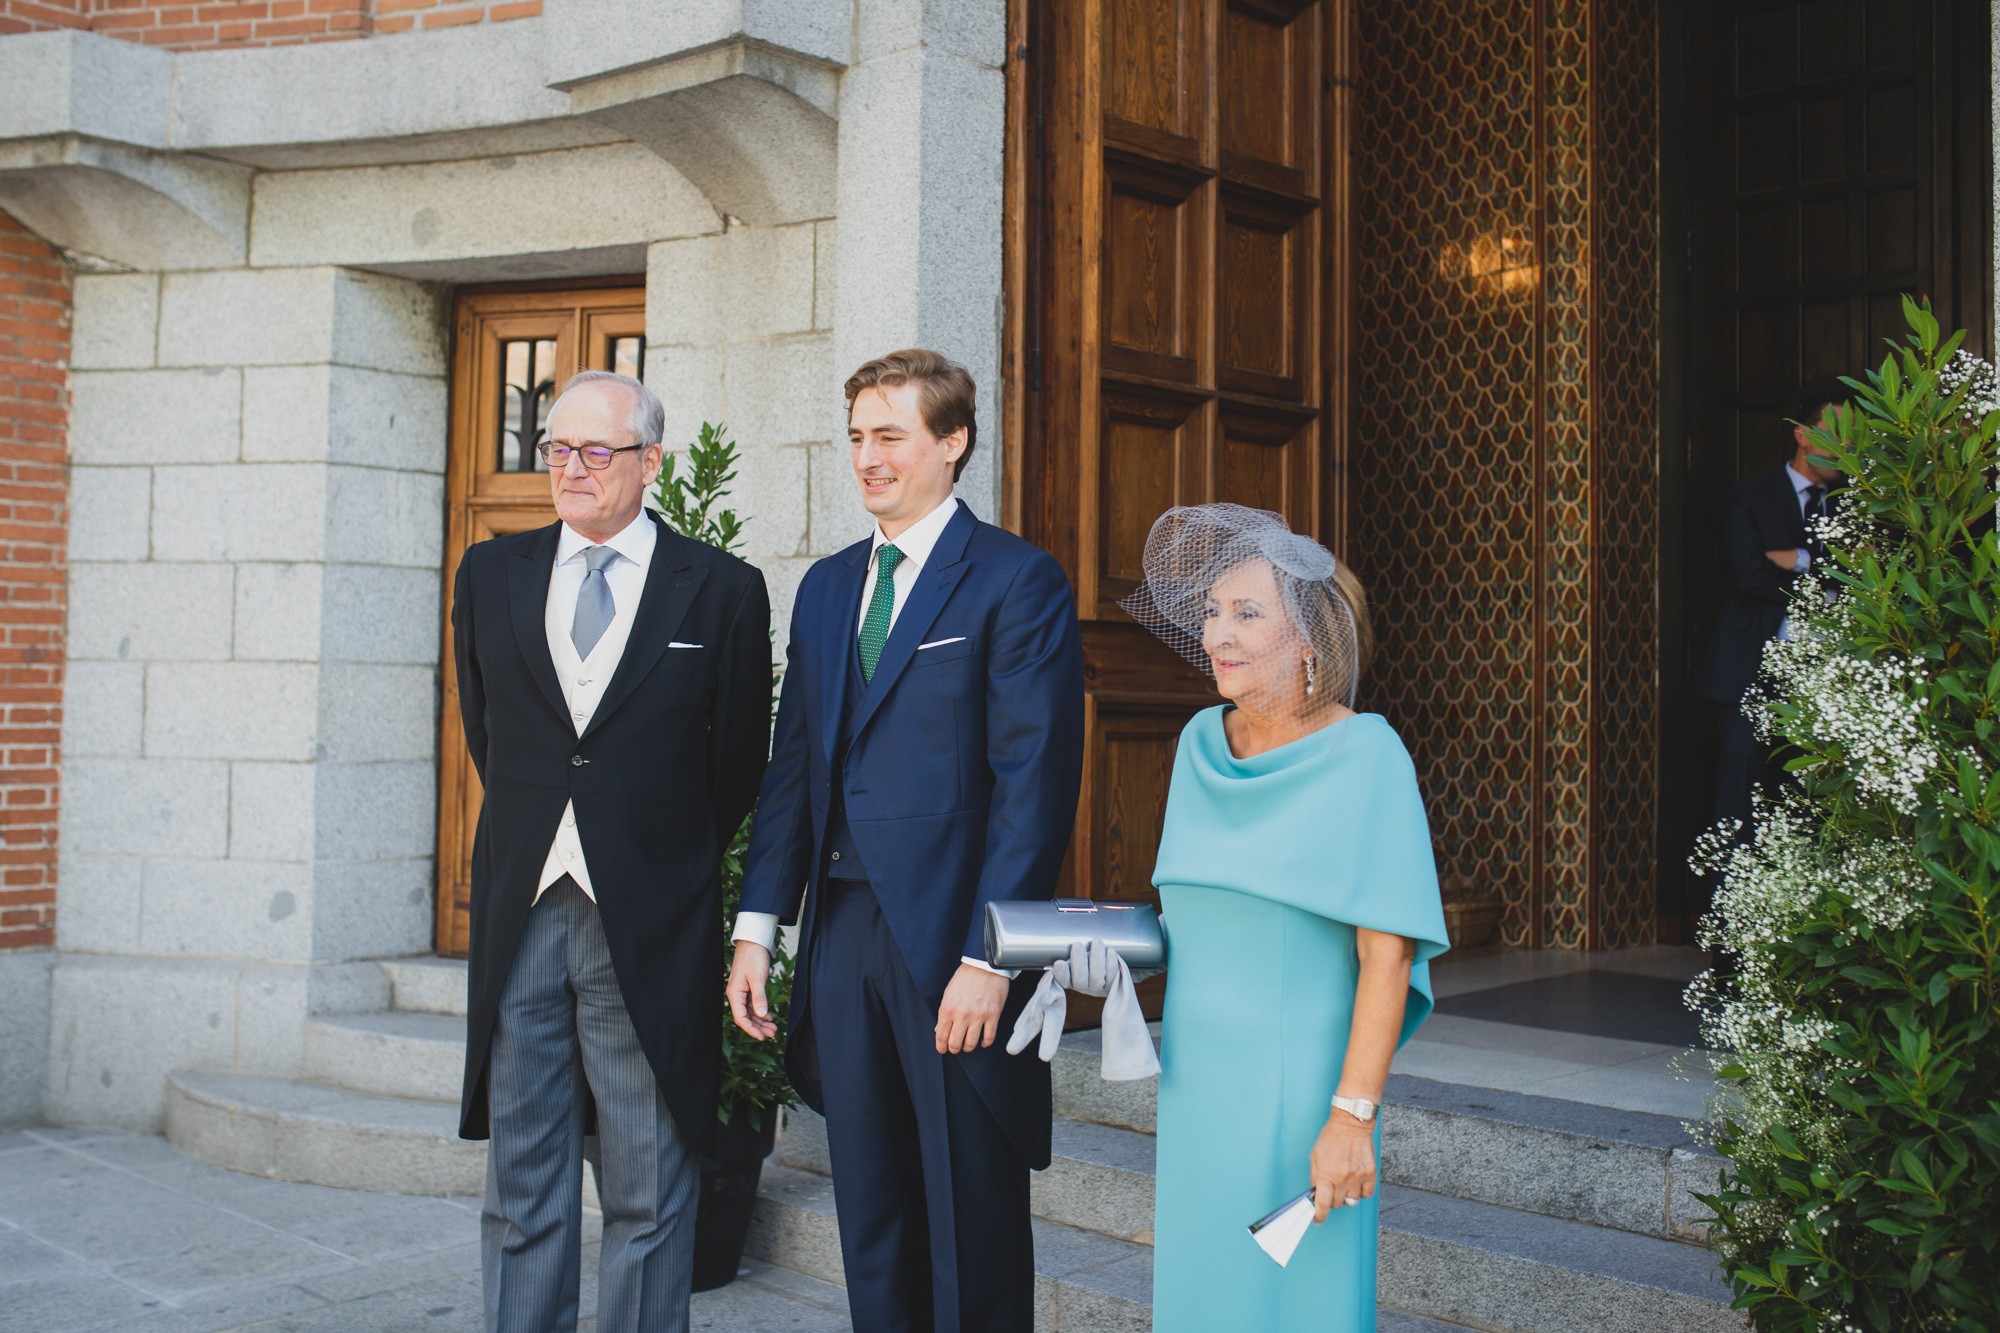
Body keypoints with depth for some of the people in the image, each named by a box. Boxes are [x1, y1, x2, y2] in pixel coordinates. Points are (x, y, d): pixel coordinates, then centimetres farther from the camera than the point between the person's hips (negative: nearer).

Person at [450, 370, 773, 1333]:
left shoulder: (722, 590, -1)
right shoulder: (491, 574, 10)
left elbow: (736, 759, 5)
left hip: (648, 925, -3)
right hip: (520, 915, 3)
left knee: (649, 1192, 5)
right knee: (522, 1181, 11)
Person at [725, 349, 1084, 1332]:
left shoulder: (1016, 580, -6)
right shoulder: (826, 586, 15)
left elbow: (1035, 782, -12)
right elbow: (793, 764, 15)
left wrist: (988, 956, -17)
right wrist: (758, 925, 8)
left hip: (950, 942, -6)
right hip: (842, 932, 6)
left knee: (973, 1229, 6)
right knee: (870, 1220, 14)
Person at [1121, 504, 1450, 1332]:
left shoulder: (1364, 757, -13)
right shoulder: (1203, 743, 5)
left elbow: (1388, 954, -15)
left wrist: (1353, 1116, -19)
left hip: (1300, 1086, -5)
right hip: (1195, 1081, 6)